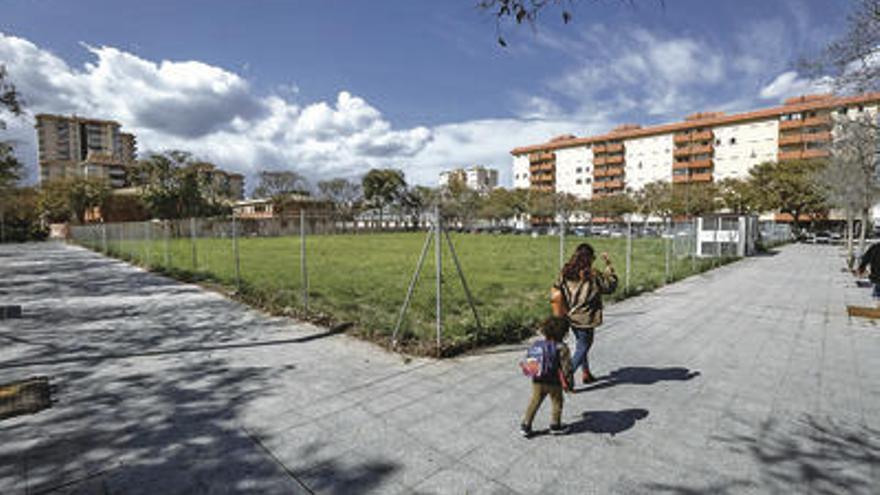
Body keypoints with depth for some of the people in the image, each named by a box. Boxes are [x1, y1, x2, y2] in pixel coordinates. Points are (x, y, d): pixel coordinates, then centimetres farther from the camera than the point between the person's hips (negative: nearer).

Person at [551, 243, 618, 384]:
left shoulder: (565, 273, -4)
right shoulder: (593, 276, -19)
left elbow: (555, 291, -2)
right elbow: (611, 285, -4)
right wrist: (608, 264, 2)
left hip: (570, 317, 6)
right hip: (585, 319, -6)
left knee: (581, 344, 24)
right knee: (583, 347, 7)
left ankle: (586, 374, 39)